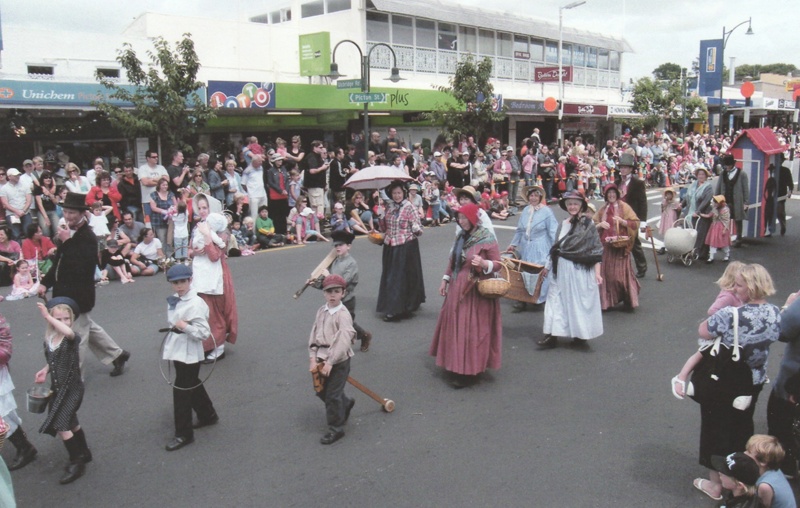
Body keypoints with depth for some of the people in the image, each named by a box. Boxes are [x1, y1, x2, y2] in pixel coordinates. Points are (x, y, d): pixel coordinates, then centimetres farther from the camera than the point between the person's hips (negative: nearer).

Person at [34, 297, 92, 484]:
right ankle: (83, 453, 39)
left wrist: (47, 316, -44)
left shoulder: (73, 337, -20)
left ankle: (76, 463, 1)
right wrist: (45, 370, -3)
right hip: (57, 388, 8)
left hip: (72, 388, -8)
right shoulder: (49, 339, 0)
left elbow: (68, 332, -47)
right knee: (71, 422, 20)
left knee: (60, 424, -12)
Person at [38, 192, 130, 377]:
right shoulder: (70, 233, 6)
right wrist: (46, 282, 11)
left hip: (77, 296, -10)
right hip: (67, 293, 10)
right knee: (88, 328, 23)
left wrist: (66, 242, -28)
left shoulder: (87, 237, -20)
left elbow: (80, 267, -31)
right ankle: (117, 355, 37)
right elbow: (59, 261, 17)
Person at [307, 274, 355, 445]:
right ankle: (345, 403, 45)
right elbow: (314, 335, 4)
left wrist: (330, 362, -24)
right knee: (321, 391, 19)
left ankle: (336, 429, 17)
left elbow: (343, 341, -24)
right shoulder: (321, 311, 4)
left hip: (338, 361, -7)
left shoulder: (343, 314, -18)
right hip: (322, 359, 7)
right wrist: (313, 357, -6)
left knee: (332, 396, 0)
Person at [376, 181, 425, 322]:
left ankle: (398, 309, 2)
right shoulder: (389, 207, 9)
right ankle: (391, 308, 23)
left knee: (403, 277, -3)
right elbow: (384, 228, 14)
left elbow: (417, 228, -7)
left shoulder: (409, 207, -7)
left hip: (406, 247, -6)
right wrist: (381, 217, -3)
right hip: (390, 247, 6)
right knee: (390, 277, 10)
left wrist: (416, 229, -29)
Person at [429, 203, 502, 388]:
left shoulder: (487, 240, -13)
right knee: (455, 326, 13)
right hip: (457, 289, 8)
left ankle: (469, 372, 2)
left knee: (471, 329, -5)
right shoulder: (461, 236, 9)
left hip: (475, 291, -8)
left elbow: (497, 264, -12)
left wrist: (484, 264, -31)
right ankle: (457, 365, 26)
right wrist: (445, 280, 15)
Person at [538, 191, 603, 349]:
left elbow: (596, 250, -8)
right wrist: (548, 267, 19)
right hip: (561, 270, 5)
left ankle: (581, 334, 18)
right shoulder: (563, 224, 9)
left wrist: (597, 272, -14)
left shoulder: (588, 224, -6)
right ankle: (552, 335, 6)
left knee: (580, 300, 4)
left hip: (580, 270, -5)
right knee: (557, 300, 3)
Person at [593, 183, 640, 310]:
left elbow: (635, 223, -4)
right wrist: (600, 225, -5)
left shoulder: (624, 207, 1)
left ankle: (629, 300, 6)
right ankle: (608, 300, 12)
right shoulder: (602, 210, 13)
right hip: (606, 246, 4)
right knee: (607, 273, 3)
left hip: (621, 246, -4)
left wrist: (622, 221, -18)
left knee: (622, 273, -6)